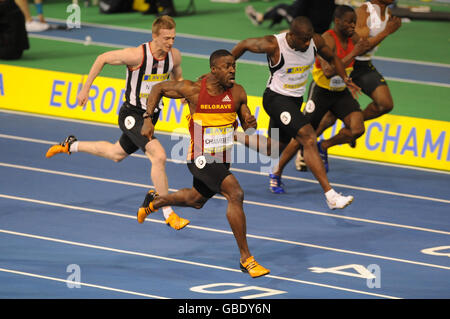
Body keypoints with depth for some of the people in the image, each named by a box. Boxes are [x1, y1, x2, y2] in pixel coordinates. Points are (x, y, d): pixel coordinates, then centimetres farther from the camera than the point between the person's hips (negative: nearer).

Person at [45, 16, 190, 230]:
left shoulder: (174, 55, -7)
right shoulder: (137, 55, -25)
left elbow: (177, 78, 16)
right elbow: (102, 59, -10)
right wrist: (85, 88, -7)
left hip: (151, 116, 7)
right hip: (131, 114, -7)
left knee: (117, 154, 26)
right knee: (159, 155, -23)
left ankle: (72, 145, 49)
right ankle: (168, 213, -16)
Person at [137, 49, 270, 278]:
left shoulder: (237, 93, -8)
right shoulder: (194, 90, -17)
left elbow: (247, 126, 2)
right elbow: (159, 89, -1)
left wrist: (250, 123, -22)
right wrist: (148, 119, -10)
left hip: (222, 160, 6)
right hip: (201, 158, -6)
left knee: (196, 200, 28)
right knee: (235, 193, -25)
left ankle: (155, 201, 58)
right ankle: (246, 258, -19)